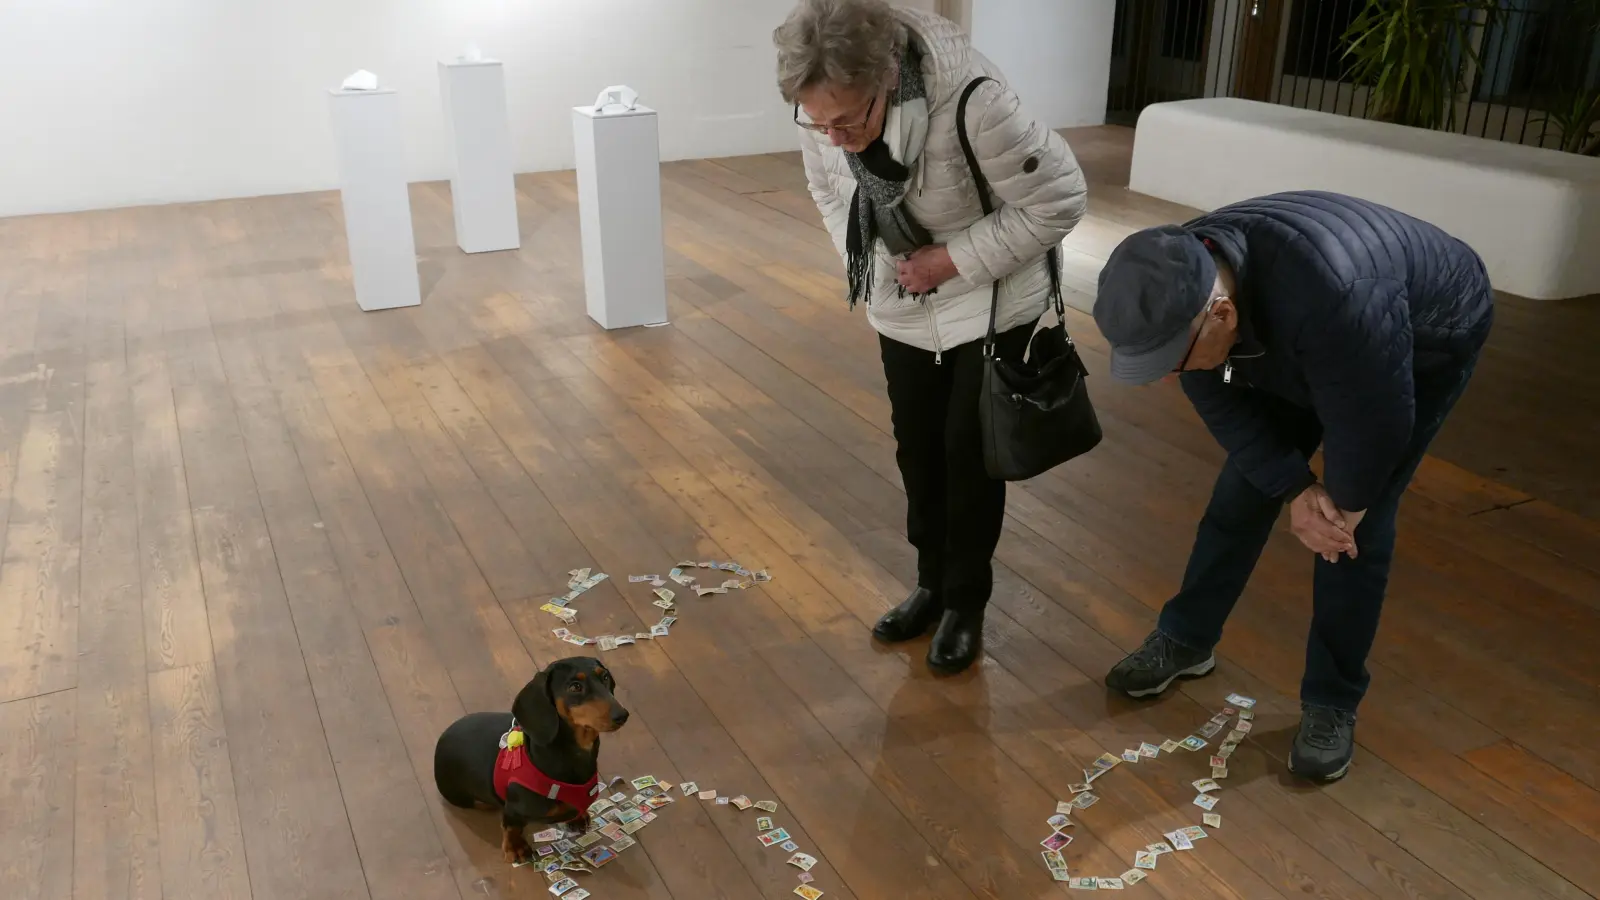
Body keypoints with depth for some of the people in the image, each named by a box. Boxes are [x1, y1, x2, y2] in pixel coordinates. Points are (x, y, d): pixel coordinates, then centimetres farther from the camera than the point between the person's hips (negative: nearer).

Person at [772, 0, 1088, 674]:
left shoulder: (970, 100, -35)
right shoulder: (824, 108, -17)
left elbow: (1060, 200, -25)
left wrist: (953, 260, -25)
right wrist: (869, 267, -7)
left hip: (992, 304, -5)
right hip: (902, 308, 5)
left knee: (969, 452, 3)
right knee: (916, 445, 13)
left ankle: (966, 602, 22)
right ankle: (932, 582, 33)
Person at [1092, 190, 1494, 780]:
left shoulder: (1330, 296, -48)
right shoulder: (1179, 287, -27)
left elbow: (1374, 423, -33)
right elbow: (1222, 404, -13)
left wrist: (1343, 506, -16)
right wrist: (1295, 491, -20)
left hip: (1430, 338, -5)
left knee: (1359, 525, -10)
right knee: (1246, 485, 5)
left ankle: (1332, 702, 6)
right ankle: (1186, 639, 22)